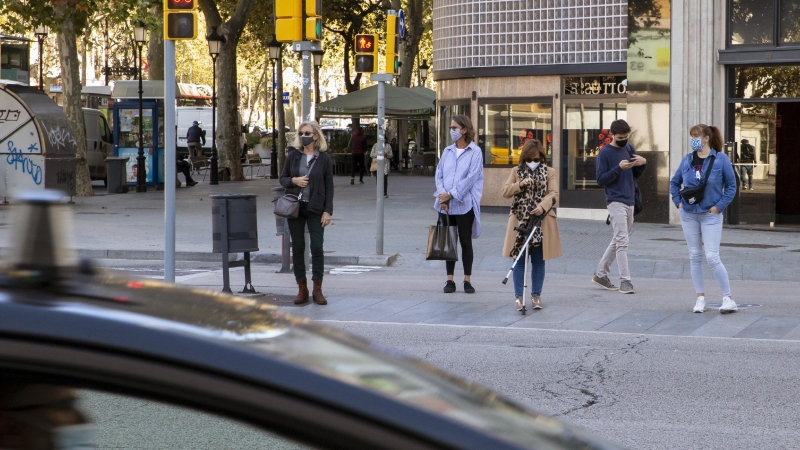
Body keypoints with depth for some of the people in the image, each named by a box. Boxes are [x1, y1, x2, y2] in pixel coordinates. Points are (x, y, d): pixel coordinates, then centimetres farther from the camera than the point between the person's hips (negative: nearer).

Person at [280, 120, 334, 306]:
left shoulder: (324, 158, -1)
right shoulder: (293, 156, 5)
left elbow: (329, 186, 0)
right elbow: (282, 178, 11)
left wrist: (328, 211, -6)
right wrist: (293, 181, -11)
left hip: (315, 209, -2)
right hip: (295, 207, 2)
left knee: (317, 247, -6)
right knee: (297, 248, 4)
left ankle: (317, 290, 2)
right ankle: (302, 289, 11)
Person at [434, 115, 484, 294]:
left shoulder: (475, 152, -3)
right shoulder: (447, 151, 12)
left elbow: (471, 177, -12)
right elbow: (439, 174, 8)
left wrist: (451, 194, -14)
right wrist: (442, 194, -9)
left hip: (464, 204, -4)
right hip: (445, 204, 4)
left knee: (465, 242, 2)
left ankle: (467, 280, 8)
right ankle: (450, 280, 11)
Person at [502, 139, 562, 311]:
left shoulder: (549, 172, 4)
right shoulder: (516, 171, 8)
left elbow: (554, 194, -6)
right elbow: (505, 192, 3)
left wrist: (542, 206, -23)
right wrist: (520, 185, -14)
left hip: (541, 222, 0)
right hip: (520, 221, 1)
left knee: (538, 261, 5)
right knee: (519, 260, 0)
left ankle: (536, 295, 14)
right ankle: (518, 296, 3)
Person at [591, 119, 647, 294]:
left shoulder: (629, 149, 12)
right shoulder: (605, 153, -6)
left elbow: (636, 175, 17)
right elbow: (600, 180, -9)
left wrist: (642, 163, -3)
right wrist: (619, 168, -21)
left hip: (629, 202, 7)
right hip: (616, 202, -7)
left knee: (617, 241, 13)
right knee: (622, 242, -12)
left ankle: (600, 274, 23)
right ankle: (625, 280, -13)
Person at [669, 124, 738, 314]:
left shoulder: (721, 159, -8)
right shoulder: (687, 160, 3)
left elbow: (731, 186, -3)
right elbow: (674, 182, 16)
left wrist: (719, 206, -9)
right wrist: (678, 202, 4)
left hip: (710, 215, -4)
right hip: (689, 214, 4)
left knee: (712, 257, -11)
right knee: (695, 256, 8)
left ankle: (728, 299, -5)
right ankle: (700, 298, 15)